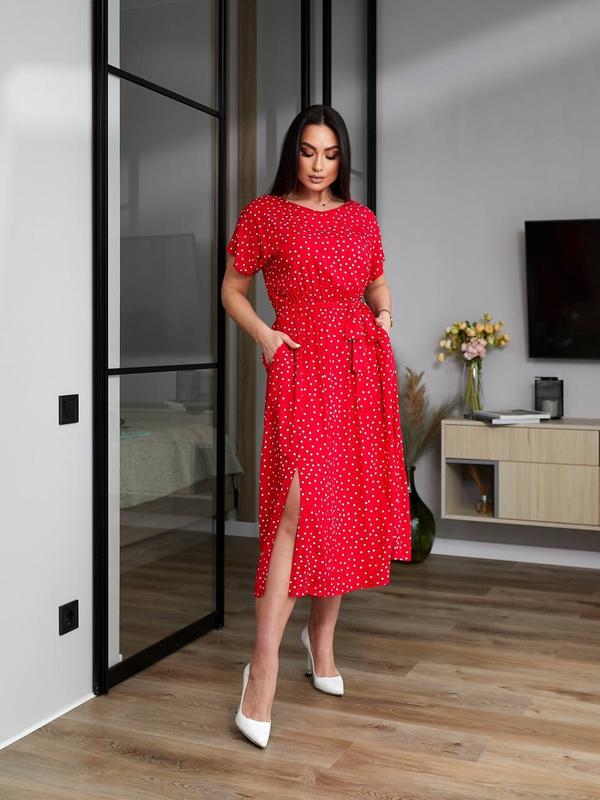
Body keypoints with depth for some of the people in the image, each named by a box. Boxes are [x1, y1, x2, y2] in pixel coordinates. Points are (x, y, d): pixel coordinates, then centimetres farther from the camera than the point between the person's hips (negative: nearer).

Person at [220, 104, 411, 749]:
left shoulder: (361, 219, 14)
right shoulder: (263, 213, 3)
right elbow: (232, 290, 7)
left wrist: (383, 315, 4)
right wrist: (265, 335, -8)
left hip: (360, 369, 5)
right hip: (300, 366, -4)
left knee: (349, 505, 6)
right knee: (297, 503, -17)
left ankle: (321, 635, 23)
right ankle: (265, 664, -14)